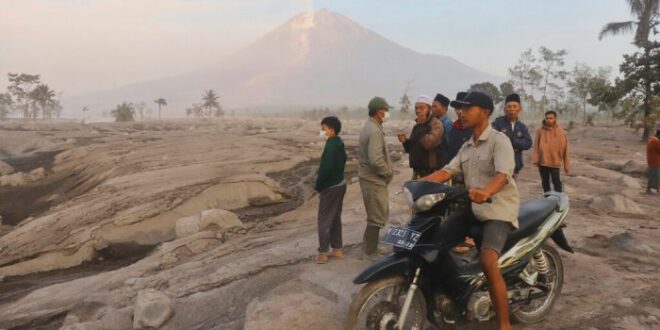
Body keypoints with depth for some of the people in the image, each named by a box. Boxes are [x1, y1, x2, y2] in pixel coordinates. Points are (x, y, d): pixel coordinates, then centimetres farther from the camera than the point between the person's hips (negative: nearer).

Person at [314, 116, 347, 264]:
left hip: (330, 187, -9)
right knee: (336, 218, 16)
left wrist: (318, 185, -13)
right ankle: (337, 249, 23)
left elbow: (326, 168, -26)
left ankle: (323, 253, 6)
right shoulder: (339, 144, 9)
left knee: (324, 220, 0)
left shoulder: (330, 145, -20)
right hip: (339, 184, 9)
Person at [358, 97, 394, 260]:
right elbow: (376, 160, -29)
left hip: (368, 177, 10)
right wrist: (388, 172, -13)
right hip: (374, 180, -10)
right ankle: (370, 253, 9)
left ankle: (368, 248, 30)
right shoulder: (375, 130, -20)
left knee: (378, 215, 20)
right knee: (377, 218, 0)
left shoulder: (368, 127, 11)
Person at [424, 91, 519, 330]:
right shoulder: (466, 147, 16)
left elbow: (503, 175, -28)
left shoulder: (499, 140, -11)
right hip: (473, 208, 8)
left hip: (499, 209, -8)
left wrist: (485, 191, -49)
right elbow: (448, 171, 8)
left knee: (488, 262, -28)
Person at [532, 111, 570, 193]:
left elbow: (564, 149, 0)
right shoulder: (540, 131, -1)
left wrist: (567, 165, 1)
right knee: (545, 182, 12)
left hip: (555, 162, -2)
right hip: (542, 161, 2)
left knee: (556, 181, 1)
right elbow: (536, 146, 0)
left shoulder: (561, 132, -3)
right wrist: (535, 159, -10)